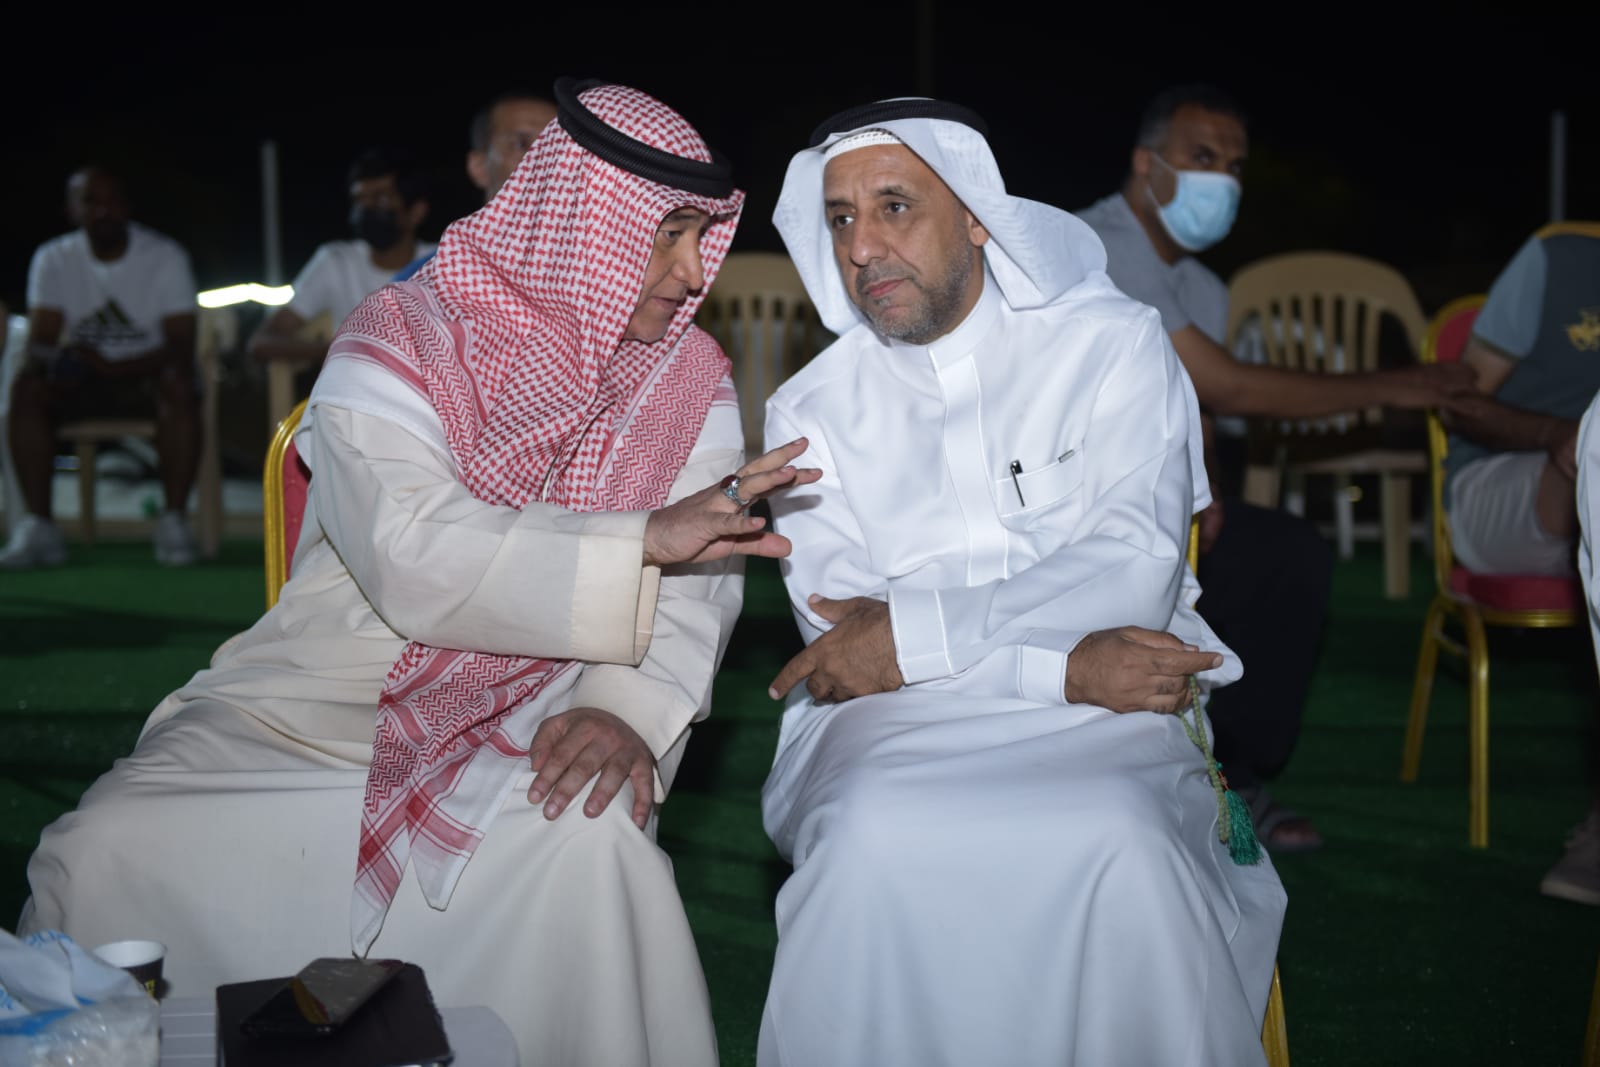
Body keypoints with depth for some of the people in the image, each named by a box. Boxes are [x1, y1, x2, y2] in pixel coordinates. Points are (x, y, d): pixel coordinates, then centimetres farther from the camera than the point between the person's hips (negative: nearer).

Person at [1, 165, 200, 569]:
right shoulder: (53, 259, -2)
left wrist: (113, 366, -34)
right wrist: (55, 358, -35)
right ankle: (38, 527, -28)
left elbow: (182, 346, -17)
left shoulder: (165, 256, -10)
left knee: (179, 385, -36)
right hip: (80, 383, 3)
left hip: (146, 375, -2)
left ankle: (174, 522, -30)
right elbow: (39, 341, -7)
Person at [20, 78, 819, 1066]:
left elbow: (698, 585, -4)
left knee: (597, 840, -34)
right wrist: (645, 537, -28)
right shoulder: (399, 342, -7)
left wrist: (629, 707, -25)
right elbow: (414, 558, -23)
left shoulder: (693, 378, 4)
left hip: (529, 723, 1)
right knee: (100, 851, -19)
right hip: (310, 712, 0)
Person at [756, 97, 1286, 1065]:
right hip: (895, 721, 1)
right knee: (872, 841, -32)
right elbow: (840, 640, -2)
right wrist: (1060, 665, -14)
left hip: (1099, 708, -1)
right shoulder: (811, 411, 10)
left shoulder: (1113, 344, 5)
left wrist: (914, 634, -15)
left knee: (1123, 842, -33)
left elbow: (1136, 570, -9)